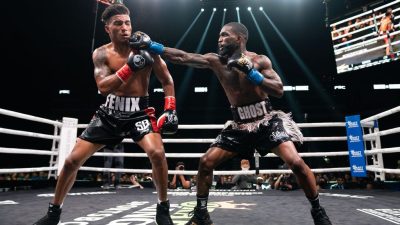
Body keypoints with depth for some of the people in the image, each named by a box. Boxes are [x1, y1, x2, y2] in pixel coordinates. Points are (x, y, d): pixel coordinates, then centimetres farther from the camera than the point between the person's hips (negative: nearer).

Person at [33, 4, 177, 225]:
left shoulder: (145, 48, -6)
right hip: (109, 113, 2)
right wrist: (130, 67, -30)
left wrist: (170, 110, -11)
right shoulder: (101, 54, -3)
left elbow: (167, 81, 0)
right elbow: (103, 86, -18)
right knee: (72, 160, 2)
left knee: (157, 153, -27)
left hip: (139, 113, -2)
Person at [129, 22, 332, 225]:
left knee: (296, 163, -18)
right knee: (206, 162, -3)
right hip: (239, 125, 3)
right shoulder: (216, 61, 0)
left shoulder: (259, 60, -6)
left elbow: (279, 91, -14)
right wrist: (150, 45, -13)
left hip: (267, 121, -2)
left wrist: (251, 72, -24)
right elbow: (182, 57, -6)